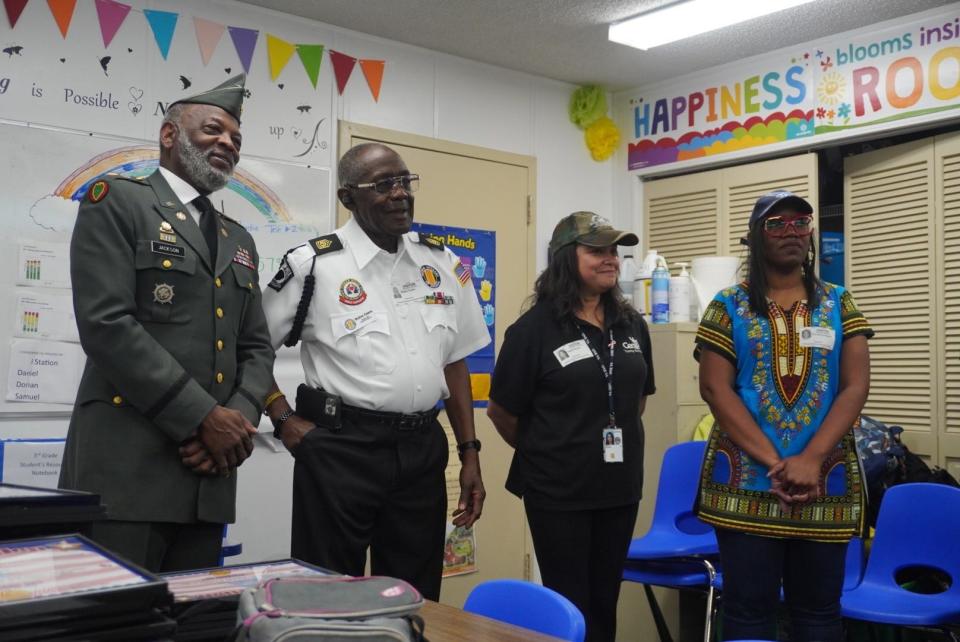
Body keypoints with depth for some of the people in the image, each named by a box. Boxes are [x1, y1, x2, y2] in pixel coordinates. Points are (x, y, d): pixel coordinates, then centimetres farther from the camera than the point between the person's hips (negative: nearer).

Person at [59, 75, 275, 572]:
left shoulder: (238, 240, 20)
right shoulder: (117, 201, 0)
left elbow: (256, 347, 16)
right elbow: (106, 324, -13)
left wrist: (239, 420, -5)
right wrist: (204, 417, -14)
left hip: (209, 470, 6)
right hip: (126, 466, -6)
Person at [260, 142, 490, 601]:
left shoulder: (442, 263, 7)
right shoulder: (312, 265, -5)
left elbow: (455, 362, 12)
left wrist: (470, 453, 9)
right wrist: (284, 420, -6)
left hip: (423, 448, 4)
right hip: (340, 450, -4)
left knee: (416, 601, 14)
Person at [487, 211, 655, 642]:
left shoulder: (632, 325, 5)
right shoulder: (535, 328, -13)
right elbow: (501, 411, -7)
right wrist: (541, 454, 5)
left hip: (620, 486, 5)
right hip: (557, 491, -5)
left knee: (605, 603, 15)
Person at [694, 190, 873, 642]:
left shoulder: (838, 305, 9)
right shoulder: (728, 307, 3)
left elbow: (855, 387, 0)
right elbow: (715, 389, -6)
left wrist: (810, 460, -14)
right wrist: (774, 463, -13)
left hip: (824, 484, 2)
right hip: (747, 484, -2)